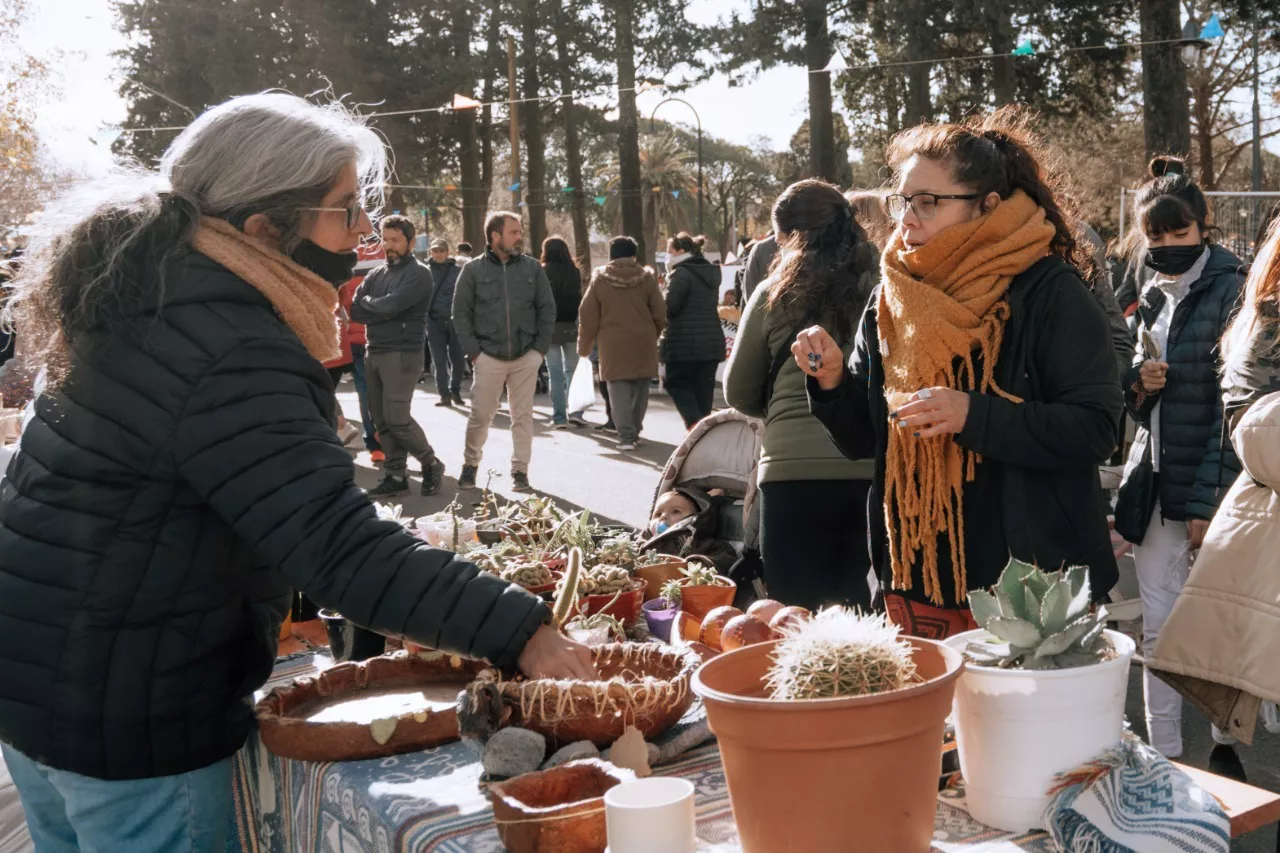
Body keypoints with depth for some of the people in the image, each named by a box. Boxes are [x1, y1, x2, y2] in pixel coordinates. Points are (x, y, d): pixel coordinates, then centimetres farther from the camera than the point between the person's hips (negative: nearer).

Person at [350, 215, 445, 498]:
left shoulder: (418, 274, -5)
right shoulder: (375, 275, 15)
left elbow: (391, 304, -19)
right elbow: (356, 312, 3)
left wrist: (368, 302, -1)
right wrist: (384, 312, -10)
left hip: (403, 354, -7)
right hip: (374, 353, 7)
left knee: (397, 417, -10)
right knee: (381, 419, 6)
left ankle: (431, 465, 9)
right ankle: (396, 476, 13)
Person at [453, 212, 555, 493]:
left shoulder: (533, 268, 5)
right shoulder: (474, 270, 0)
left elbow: (547, 310, 7)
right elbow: (460, 313, 1)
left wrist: (540, 348, -1)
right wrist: (474, 351, -6)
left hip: (526, 356, 1)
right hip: (489, 356, -1)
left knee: (523, 416, 5)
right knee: (481, 415, 4)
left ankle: (520, 470, 15)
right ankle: (470, 464, 23)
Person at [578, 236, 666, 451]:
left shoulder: (599, 280, 0)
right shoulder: (646, 278, 1)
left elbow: (587, 317, 0)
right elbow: (660, 314, 3)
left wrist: (584, 346, 11)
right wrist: (653, 335, 21)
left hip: (613, 345, -1)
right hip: (643, 344, 2)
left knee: (619, 389, 0)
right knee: (640, 389, 15)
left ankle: (626, 436, -10)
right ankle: (634, 431, 23)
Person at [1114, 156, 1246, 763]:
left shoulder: (1232, 290, -9)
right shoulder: (1153, 298, 12)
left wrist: (1207, 503, -16)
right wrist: (1138, 382, -4)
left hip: (1211, 489, -6)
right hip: (1154, 485, 6)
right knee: (1158, 628, 8)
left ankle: (1227, 752, 21)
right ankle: (1162, 758, 17)